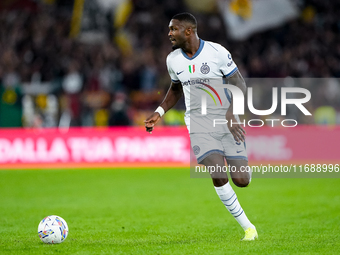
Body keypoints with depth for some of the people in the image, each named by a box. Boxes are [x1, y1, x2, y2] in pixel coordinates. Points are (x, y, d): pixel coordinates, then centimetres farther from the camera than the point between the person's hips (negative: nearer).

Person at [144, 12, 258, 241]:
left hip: (226, 119, -2)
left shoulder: (217, 52, -9)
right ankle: (248, 227, -6)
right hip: (199, 123, 2)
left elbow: (239, 85, -5)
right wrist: (159, 113, 11)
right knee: (218, 178, -18)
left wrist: (231, 115, -18)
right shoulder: (173, 60, 4)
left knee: (242, 180, -7)